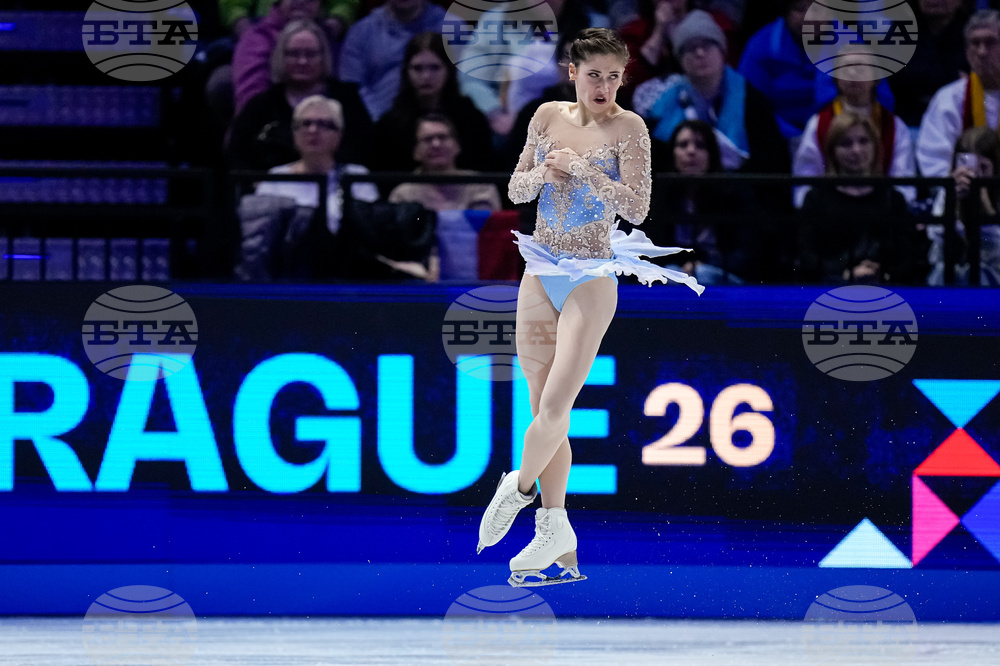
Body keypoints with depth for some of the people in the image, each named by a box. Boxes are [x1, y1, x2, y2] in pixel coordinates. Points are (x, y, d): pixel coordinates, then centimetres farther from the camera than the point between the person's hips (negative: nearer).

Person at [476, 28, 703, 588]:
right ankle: (560, 549, 10)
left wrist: (582, 167, -21)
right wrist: (543, 171, -9)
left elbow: (638, 208, -15)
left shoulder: (627, 128, -7)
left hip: (591, 279, -5)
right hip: (540, 274, 5)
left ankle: (520, 488, 12)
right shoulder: (549, 117, 7)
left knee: (555, 405, -15)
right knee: (545, 410, 5)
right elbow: (517, 191, 12)